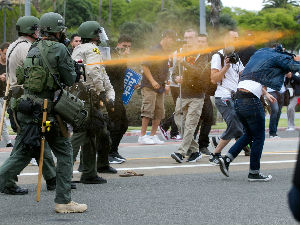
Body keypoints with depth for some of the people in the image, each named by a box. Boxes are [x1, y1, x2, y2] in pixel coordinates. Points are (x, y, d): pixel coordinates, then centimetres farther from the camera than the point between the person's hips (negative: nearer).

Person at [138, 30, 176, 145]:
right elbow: (145, 66, -17)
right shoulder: (155, 51, -11)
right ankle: (142, 136, -7)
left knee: (159, 113, 7)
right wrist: (152, 81, -22)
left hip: (160, 87, 9)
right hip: (149, 87, -9)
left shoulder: (167, 52, 16)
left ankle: (153, 135, 13)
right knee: (148, 111, -10)